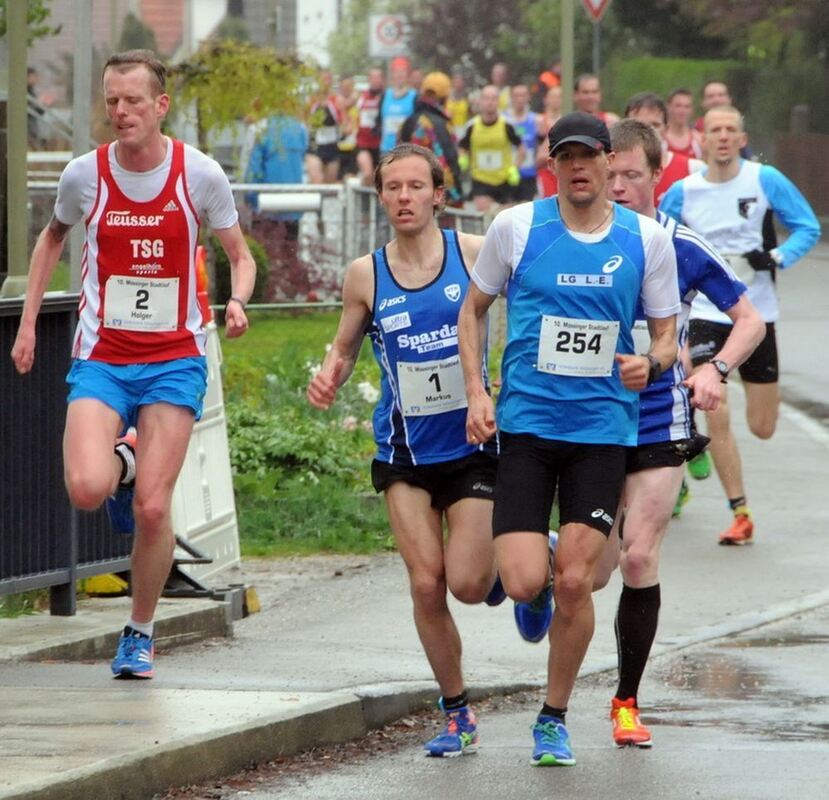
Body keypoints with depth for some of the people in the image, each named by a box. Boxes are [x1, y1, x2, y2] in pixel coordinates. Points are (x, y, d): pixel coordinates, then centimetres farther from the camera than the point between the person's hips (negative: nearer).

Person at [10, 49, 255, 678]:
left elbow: (240, 255, 5)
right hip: (101, 358, 1)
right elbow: (53, 238, 18)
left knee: (153, 507, -7)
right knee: (86, 488, -21)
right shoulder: (85, 174, -3)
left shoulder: (200, 174, -7)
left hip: (175, 358, -1)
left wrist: (237, 301, -17)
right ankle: (122, 464, 17)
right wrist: (28, 322, 13)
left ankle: (141, 633, 13)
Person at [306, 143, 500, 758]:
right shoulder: (366, 275, 0)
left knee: (467, 584, -11)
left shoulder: (474, 255, -6)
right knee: (426, 585, -5)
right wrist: (329, 379, -10)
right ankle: (457, 714, 12)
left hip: (471, 443, -2)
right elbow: (345, 348, 12)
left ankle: (503, 558, 28)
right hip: (405, 451, 2)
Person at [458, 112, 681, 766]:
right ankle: (540, 580, 29)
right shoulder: (516, 227, -1)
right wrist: (476, 391, 1)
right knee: (525, 583, -11)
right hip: (526, 422, 0)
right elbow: (473, 308, 11)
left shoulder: (647, 239, 1)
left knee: (574, 582, -5)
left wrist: (651, 362, -14)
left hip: (604, 427, 0)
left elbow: (667, 335, 9)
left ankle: (554, 718, 14)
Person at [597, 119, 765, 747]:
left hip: (659, 425, -1)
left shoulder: (685, 248, -4)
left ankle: (628, 701, 5)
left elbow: (750, 321, 4)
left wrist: (714, 370, -13)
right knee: (595, 573, 1)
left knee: (638, 560, -9)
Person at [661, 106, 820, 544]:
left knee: (762, 428, 6)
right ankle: (740, 514, -5)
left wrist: (777, 257, -16)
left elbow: (808, 227, 0)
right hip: (706, 314, -1)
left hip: (757, 313, 1)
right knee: (717, 417, -14)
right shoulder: (682, 192, -3)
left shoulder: (766, 180, -6)